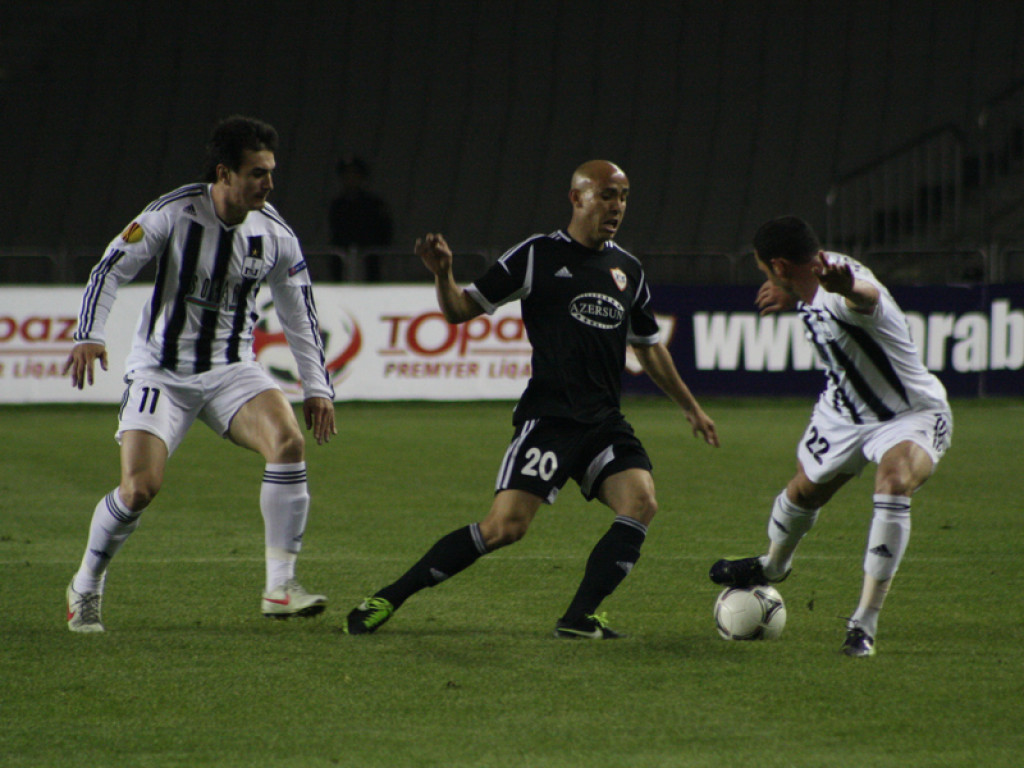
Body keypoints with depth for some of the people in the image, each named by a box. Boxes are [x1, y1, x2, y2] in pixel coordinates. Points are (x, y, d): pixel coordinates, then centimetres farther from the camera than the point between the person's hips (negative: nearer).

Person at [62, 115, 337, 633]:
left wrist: (317, 389, 7)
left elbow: (299, 315, 9)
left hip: (232, 369, 3)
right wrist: (88, 336, -21)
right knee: (139, 488, -15)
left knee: (290, 441, -24)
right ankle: (85, 587, 13)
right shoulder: (174, 214, -14)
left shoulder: (275, 235, -4)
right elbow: (111, 269, -8)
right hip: (161, 370, -3)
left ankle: (280, 587, -18)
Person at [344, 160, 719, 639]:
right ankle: (387, 599, -6)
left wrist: (690, 407, 32)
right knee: (506, 525, -16)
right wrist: (442, 276, -20)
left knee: (641, 503, -18)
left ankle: (578, 619, -13)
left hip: (605, 421, 6)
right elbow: (460, 311, 0)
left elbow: (648, 347, 29)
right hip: (548, 416, -6)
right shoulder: (538, 256, -1)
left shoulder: (627, 271, 15)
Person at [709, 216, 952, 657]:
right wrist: (791, 296, 29)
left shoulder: (839, 296, -38)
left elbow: (866, 295, -66)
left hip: (912, 415, -9)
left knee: (895, 481, -35)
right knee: (805, 490, 23)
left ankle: (865, 622, -27)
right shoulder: (811, 281, -10)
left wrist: (847, 287, -87)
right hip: (843, 413, 9)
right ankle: (772, 566, 57)